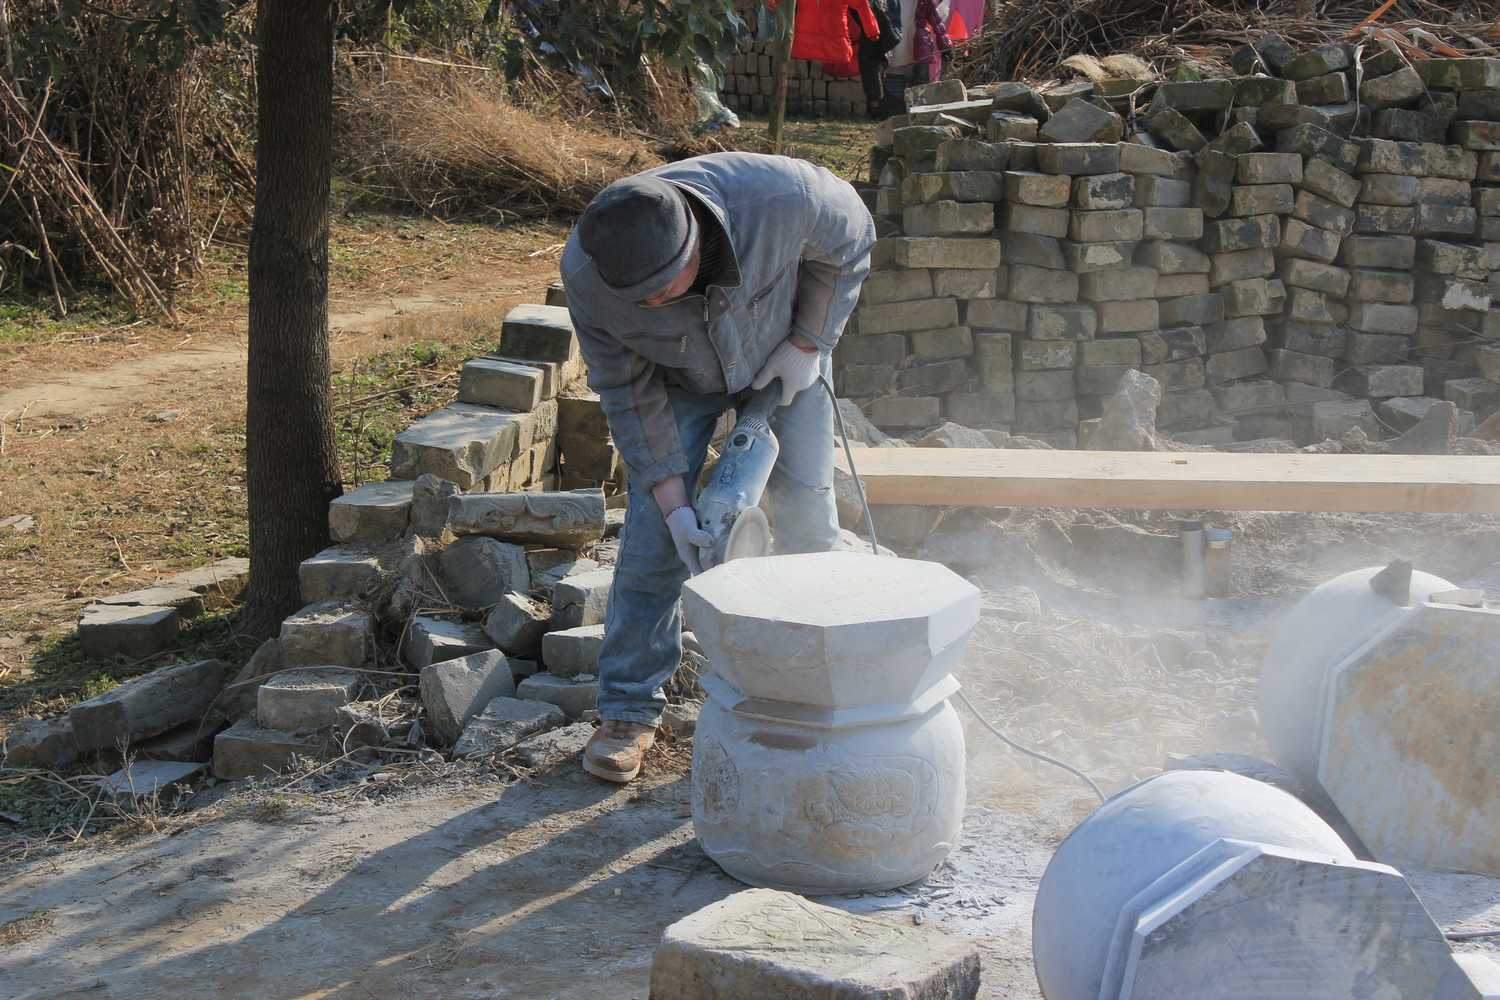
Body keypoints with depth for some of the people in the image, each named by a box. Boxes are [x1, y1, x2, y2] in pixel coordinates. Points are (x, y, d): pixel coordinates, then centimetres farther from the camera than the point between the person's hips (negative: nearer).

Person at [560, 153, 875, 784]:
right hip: (678, 375, 0)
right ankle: (629, 711, 4)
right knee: (653, 531, -8)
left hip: (782, 351, 0)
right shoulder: (586, 272, -36)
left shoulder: (779, 195, -41)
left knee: (805, 512, -5)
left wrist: (808, 344, -15)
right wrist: (673, 503, -25)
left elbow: (850, 242, -16)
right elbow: (628, 393, -21)